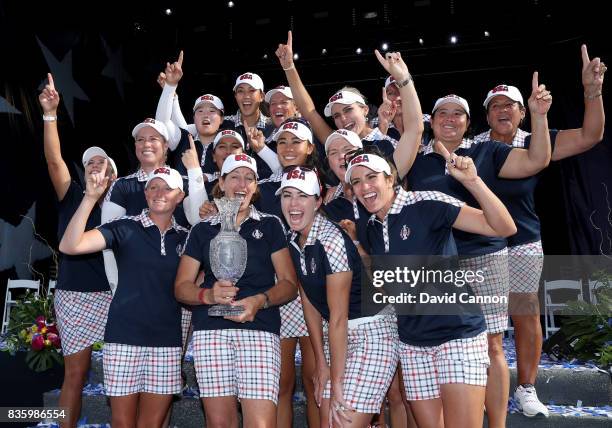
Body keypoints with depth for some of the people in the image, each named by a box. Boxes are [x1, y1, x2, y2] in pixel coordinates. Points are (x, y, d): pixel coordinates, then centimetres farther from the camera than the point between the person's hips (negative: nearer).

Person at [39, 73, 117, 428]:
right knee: (75, 373, 3)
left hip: (115, 296, 0)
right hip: (74, 295, 0)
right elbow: (54, 160, -6)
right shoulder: (73, 198, 6)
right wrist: (50, 114, -18)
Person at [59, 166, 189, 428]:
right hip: (125, 337, -3)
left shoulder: (185, 237, 8)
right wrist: (90, 198, -22)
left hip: (167, 340, 3)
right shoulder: (125, 229, -2)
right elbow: (69, 246, -14)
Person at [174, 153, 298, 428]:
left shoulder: (270, 225, 13)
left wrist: (261, 301, -13)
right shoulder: (203, 230, 16)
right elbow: (181, 287, 11)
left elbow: (289, 284, 8)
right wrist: (209, 295, -11)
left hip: (260, 328, -1)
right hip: (211, 330, 1)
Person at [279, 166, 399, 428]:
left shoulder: (331, 240, -21)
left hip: (371, 335, -8)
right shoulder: (294, 241, 3)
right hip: (337, 335, 8)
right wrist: (321, 363, 5)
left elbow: (338, 315, -20)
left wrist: (336, 382, -15)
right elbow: (309, 303, 6)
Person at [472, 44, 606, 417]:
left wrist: (592, 91, -27)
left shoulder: (534, 144, -6)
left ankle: (526, 388, 25)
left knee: (526, 317, 7)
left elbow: (590, 136, -13)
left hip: (521, 244, -1)